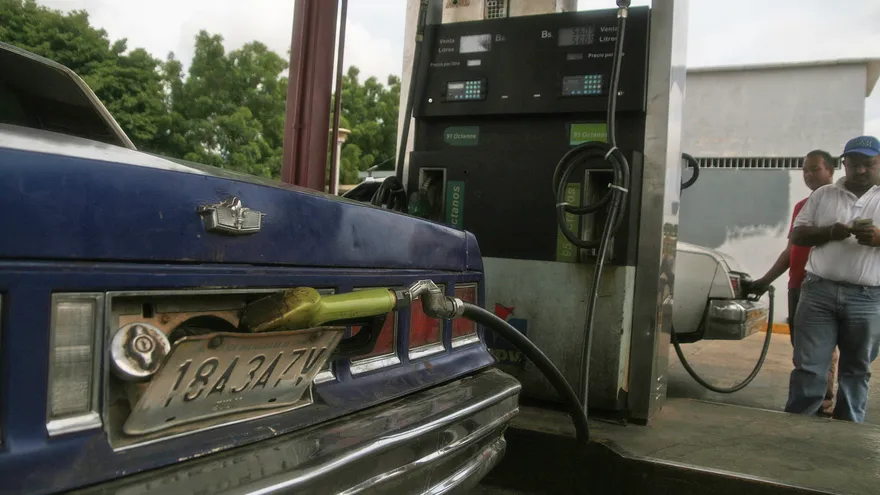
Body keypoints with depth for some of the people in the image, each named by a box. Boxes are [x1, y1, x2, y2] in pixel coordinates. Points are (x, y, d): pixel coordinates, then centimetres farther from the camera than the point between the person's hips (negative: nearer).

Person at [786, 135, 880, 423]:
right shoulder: (823, 195, 11)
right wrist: (829, 232, -10)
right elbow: (797, 236, 8)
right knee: (808, 366, -1)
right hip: (819, 291, 0)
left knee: (856, 370, 10)